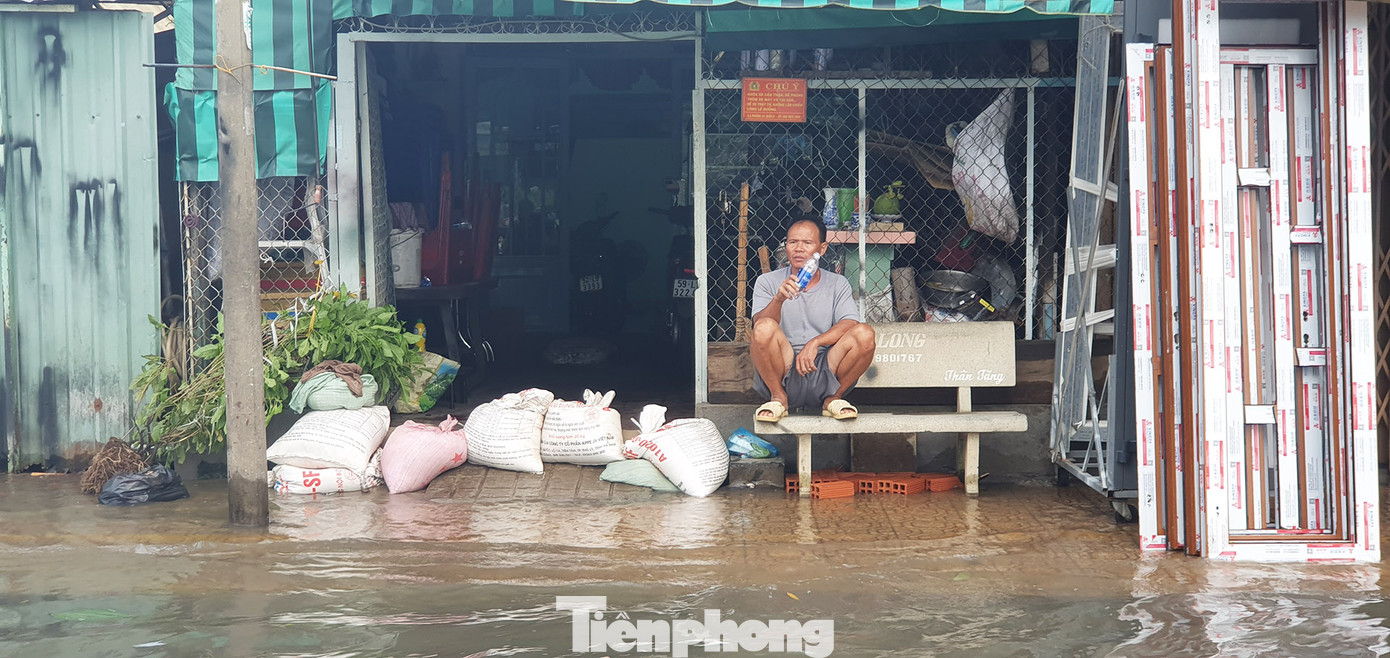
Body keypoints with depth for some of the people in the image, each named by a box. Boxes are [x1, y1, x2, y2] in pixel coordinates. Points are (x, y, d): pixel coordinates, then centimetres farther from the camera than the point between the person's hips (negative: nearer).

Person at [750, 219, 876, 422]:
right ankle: (778, 398, -8)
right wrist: (778, 299, -28)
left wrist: (815, 343, -21)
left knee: (864, 334, -23)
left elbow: (849, 324, -4)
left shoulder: (838, 284, 13)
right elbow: (760, 324, -8)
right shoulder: (767, 282, 10)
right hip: (783, 377, -1)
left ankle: (834, 398, -2)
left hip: (825, 375, 1)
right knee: (765, 329, -30)